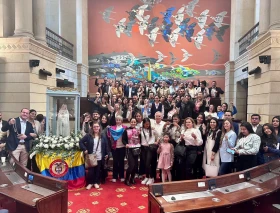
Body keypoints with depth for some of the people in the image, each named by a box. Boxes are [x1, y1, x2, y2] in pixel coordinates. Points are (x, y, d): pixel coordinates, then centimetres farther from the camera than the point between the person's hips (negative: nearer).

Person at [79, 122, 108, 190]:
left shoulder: (103, 136, 4)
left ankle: (96, 182, 27)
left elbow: (106, 145, 9)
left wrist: (106, 154, 6)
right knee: (91, 170, 4)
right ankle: (90, 183, 23)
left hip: (99, 157, 2)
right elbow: (81, 142, -4)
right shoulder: (88, 136, -5)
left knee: (98, 170, 11)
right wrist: (84, 149, -12)